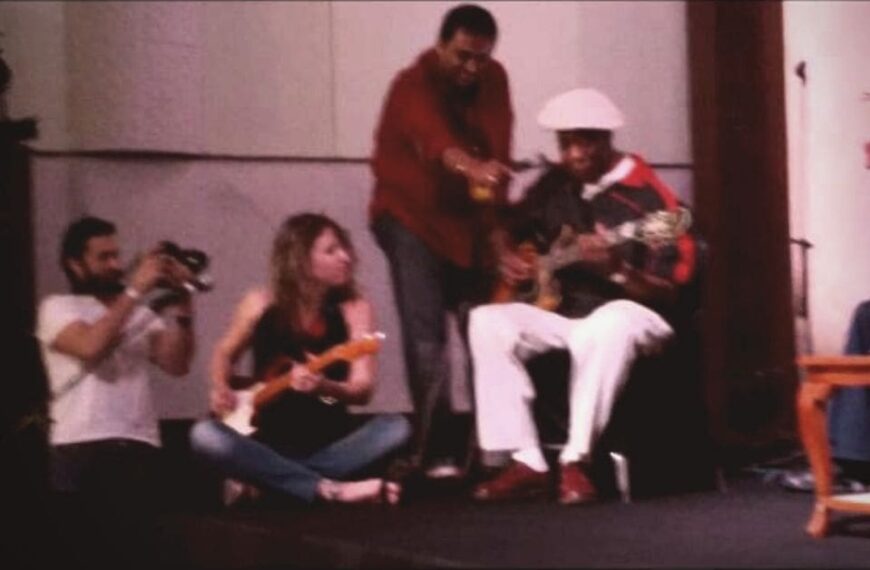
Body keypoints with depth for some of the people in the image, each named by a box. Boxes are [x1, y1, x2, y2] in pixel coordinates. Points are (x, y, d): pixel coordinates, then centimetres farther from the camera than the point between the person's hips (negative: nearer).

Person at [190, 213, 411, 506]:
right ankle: (330, 490, -35)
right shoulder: (260, 304, 1)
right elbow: (224, 354, 19)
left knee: (396, 427, -27)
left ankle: (263, 477, -26)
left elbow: (363, 390, -12)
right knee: (205, 435, -30)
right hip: (266, 442, 0)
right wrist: (222, 391, -2)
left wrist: (324, 386, -32)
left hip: (328, 444, 0)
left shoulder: (354, 309, -2)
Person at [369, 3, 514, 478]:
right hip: (414, 219, -5)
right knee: (426, 337, -14)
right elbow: (437, 143, -43)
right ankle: (437, 451, -14)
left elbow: (496, 149, -2)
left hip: (471, 221, 5)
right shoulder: (414, 87, -22)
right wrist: (473, 169, -63)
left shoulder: (493, 79, -2)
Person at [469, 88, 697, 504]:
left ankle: (576, 459, -32)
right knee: (488, 321, -20)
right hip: (560, 312, 6)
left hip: (624, 315, -6)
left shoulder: (646, 196, -11)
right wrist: (507, 258, 1)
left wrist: (617, 269, -31)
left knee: (610, 326, -41)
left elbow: (666, 292, -13)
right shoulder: (553, 184, 8)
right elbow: (509, 229, 24)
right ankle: (525, 460, -23)